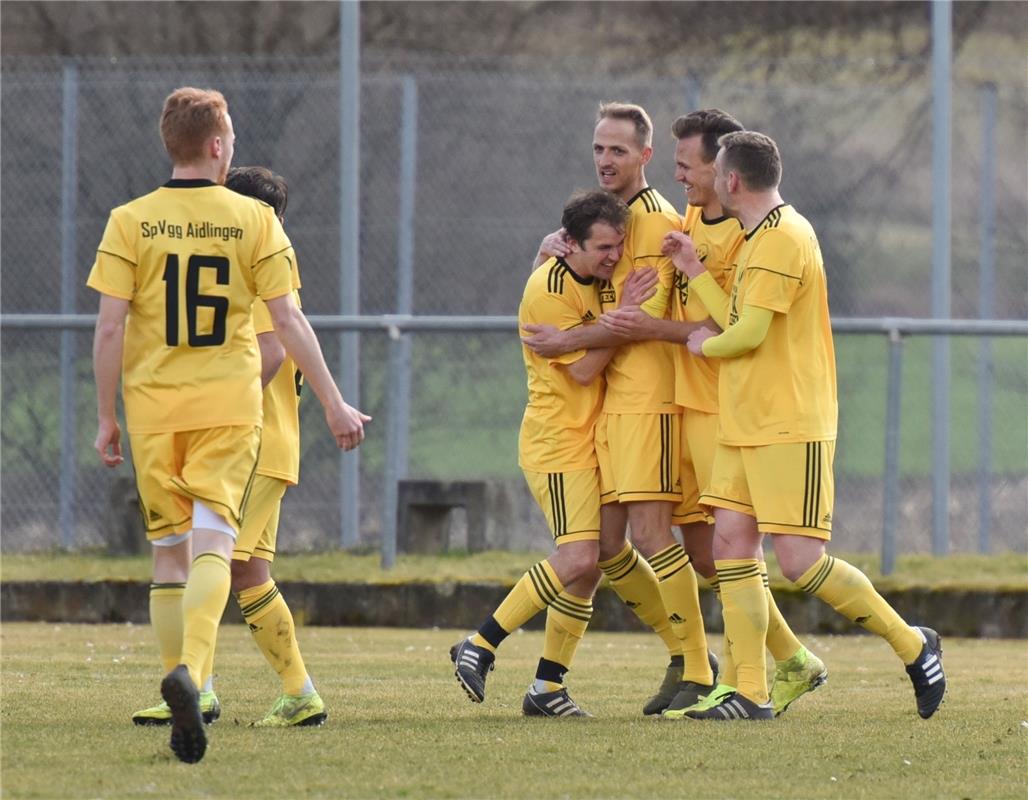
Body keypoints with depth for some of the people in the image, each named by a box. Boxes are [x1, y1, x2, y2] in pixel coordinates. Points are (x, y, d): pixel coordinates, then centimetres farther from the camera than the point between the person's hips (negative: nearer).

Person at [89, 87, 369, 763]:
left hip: (153, 408, 1)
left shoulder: (131, 221, 0)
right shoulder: (254, 219, -1)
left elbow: (110, 327, -3)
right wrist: (334, 404, 5)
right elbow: (289, 321, -2)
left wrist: (106, 418, 5)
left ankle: (183, 693, 12)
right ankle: (190, 667, -33)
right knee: (212, 542, -8)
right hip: (228, 407, -1)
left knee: (169, 548, 12)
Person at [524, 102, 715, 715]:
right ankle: (685, 656, 17)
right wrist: (556, 245, 7)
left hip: (647, 398, -9)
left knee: (650, 533, -12)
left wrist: (573, 342, -12)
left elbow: (645, 316, -15)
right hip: (609, 402, 9)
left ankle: (698, 672, -6)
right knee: (607, 543, 6)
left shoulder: (656, 220, -9)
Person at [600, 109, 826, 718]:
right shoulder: (691, 219, 13)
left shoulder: (746, 234, -15)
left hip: (727, 409, -9)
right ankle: (794, 661, 21)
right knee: (702, 552, 10)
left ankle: (737, 683, 2)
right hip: (688, 404, 9)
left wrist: (655, 329, -16)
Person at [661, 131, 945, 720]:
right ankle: (751, 693, 1)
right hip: (745, 426, 10)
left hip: (791, 428, -10)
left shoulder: (783, 239, -15)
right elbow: (737, 323, 13)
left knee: (800, 560, -11)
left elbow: (748, 333, -19)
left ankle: (912, 644, 4)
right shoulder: (761, 239, 18)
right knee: (731, 544, 1)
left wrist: (704, 345, 0)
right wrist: (693, 270, 17)